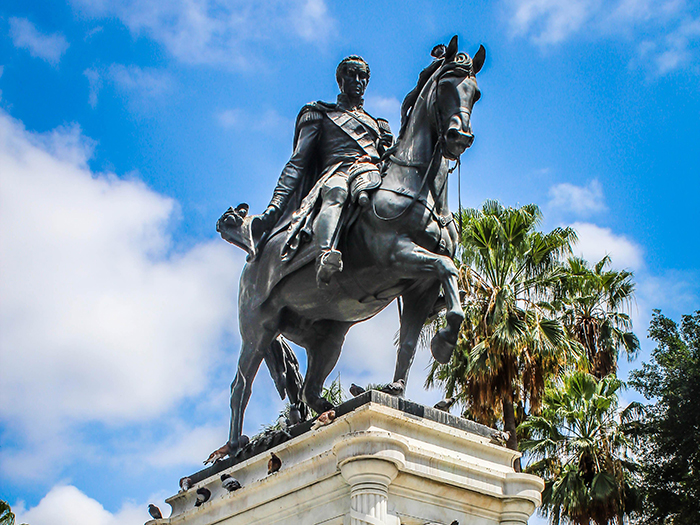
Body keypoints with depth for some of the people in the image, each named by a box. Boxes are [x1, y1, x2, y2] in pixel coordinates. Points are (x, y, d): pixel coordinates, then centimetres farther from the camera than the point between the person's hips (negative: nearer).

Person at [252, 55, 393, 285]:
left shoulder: (379, 126, 39)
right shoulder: (320, 115, 28)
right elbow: (297, 163, 16)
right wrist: (275, 206, 1)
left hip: (374, 171, 3)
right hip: (335, 172, -2)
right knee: (335, 193, -42)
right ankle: (326, 255, -69)